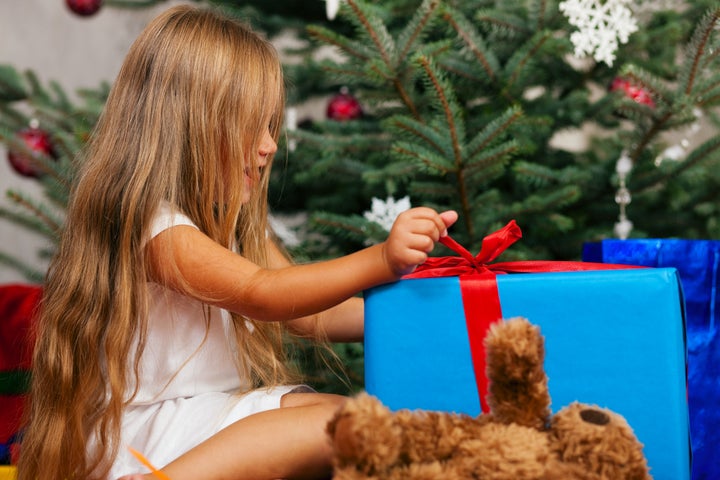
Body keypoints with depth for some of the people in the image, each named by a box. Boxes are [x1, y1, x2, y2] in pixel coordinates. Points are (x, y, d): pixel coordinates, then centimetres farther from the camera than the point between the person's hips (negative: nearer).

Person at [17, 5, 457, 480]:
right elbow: (260, 294, -29)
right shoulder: (151, 226, -17)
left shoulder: (230, 223, 13)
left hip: (221, 403, 9)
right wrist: (380, 261, -39)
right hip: (145, 435, -9)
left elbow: (313, 317, 11)